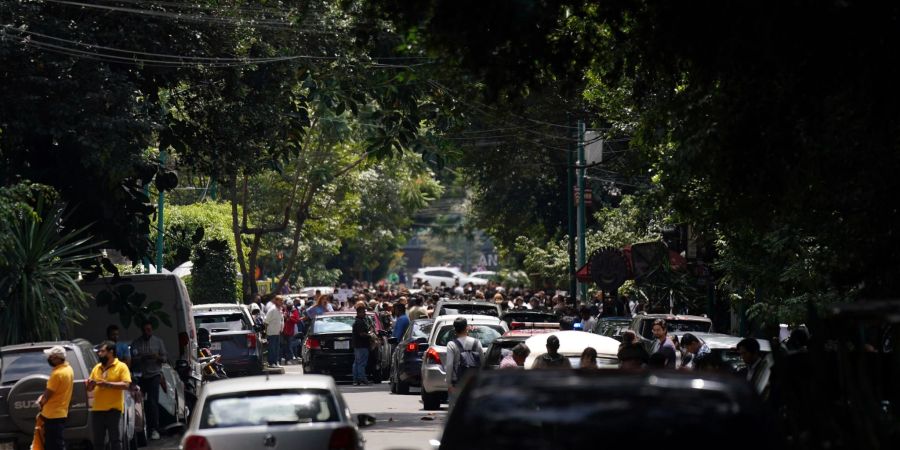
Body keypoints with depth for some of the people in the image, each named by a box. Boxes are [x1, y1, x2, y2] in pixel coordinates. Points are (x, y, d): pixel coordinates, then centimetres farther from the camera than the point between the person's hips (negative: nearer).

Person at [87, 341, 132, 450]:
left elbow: (126, 384, -14)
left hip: (113, 409, -6)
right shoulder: (97, 368, 15)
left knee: (115, 439, -3)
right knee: (98, 440, 7)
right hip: (97, 409, 6)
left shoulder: (121, 367, -2)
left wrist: (107, 384, -19)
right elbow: (89, 389, 19)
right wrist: (90, 384, -5)